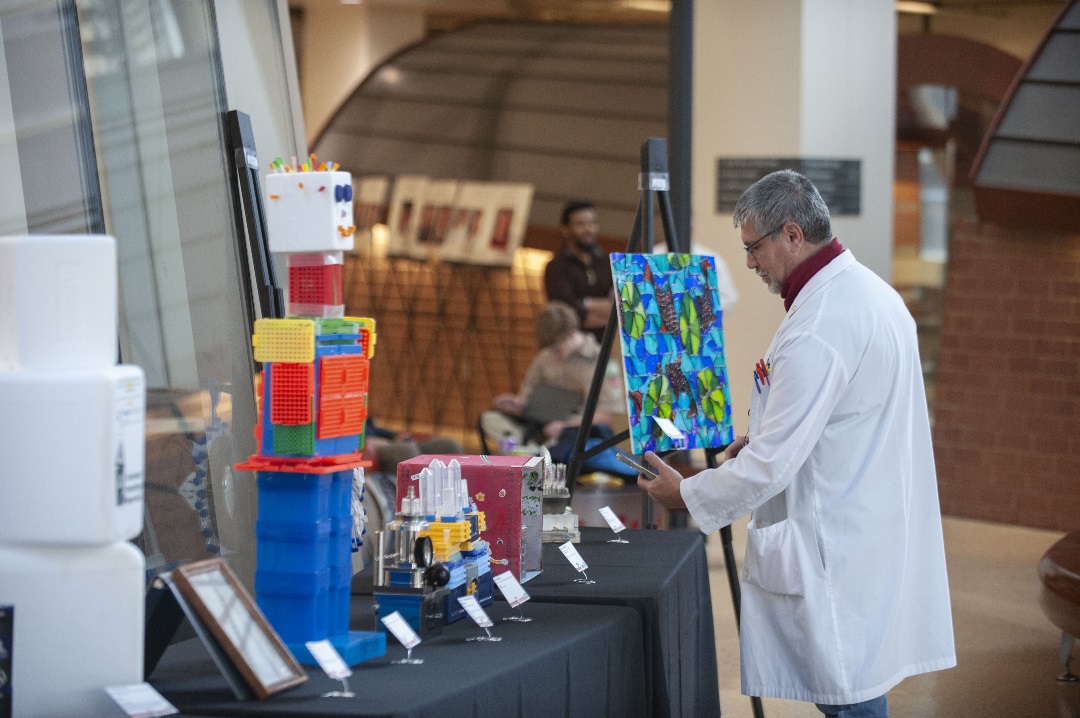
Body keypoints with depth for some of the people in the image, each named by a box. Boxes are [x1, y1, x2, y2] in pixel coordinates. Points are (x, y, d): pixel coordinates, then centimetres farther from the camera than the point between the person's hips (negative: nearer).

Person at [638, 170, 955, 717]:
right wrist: (764, 439, 17)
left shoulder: (816, 329, -22)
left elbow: (775, 463, -20)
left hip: (837, 561, -10)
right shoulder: (875, 293, 10)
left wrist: (687, 494, -6)